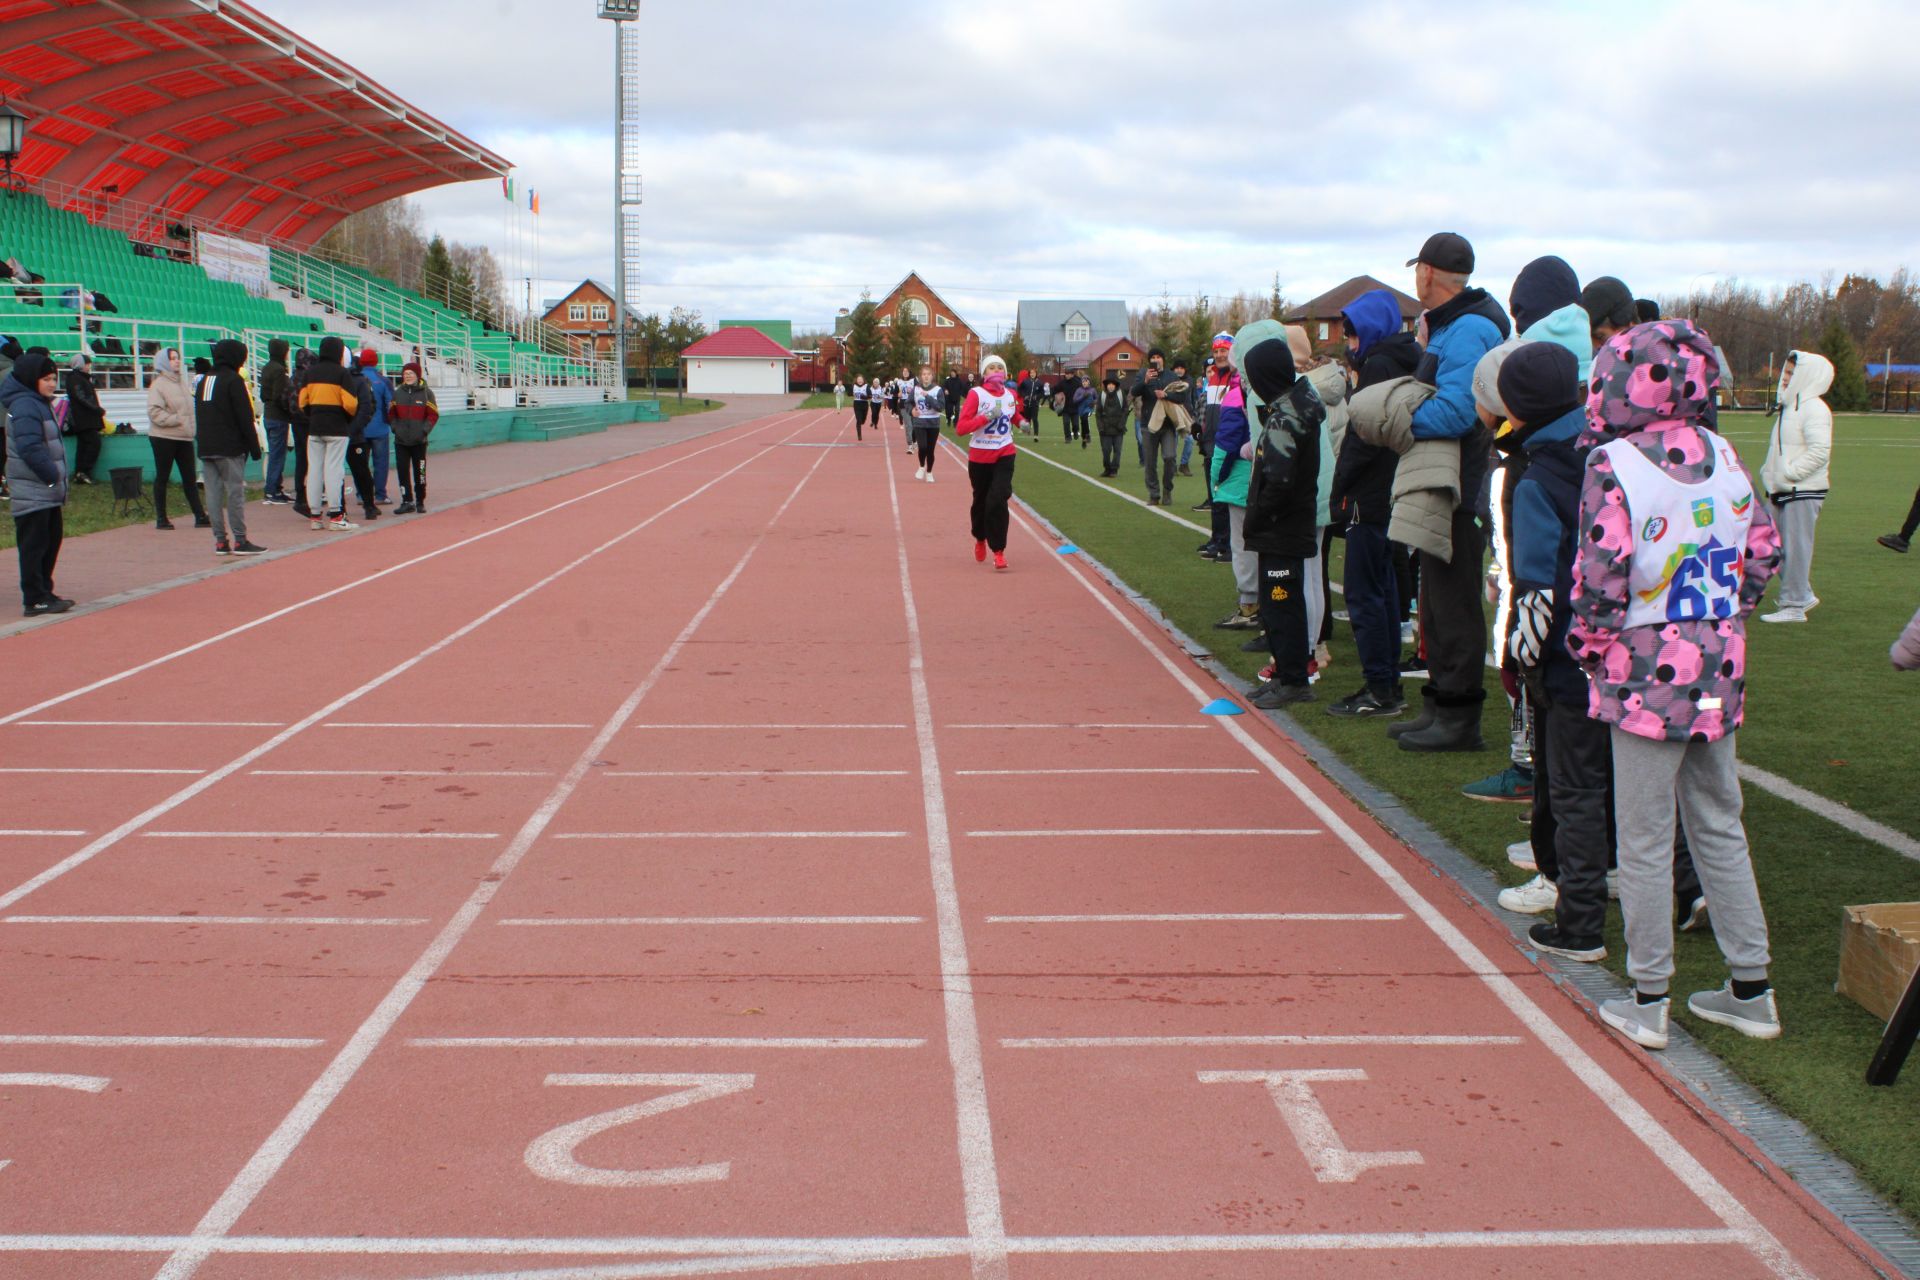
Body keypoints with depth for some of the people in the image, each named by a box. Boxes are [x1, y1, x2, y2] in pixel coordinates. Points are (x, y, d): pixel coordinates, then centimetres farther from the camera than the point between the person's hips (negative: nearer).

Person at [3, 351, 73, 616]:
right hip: (32, 492, -10)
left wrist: (58, 478, 14)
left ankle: (44, 593, 23)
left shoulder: (41, 404, 16)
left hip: (48, 490, 10)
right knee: (34, 545, -6)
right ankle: (35, 600, -3)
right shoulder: (25, 406, -16)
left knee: (51, 542, 15)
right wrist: (52, 475, -18)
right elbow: (30, 449, -23)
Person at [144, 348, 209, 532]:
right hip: (163, 437, -7)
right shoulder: (158, 384, -9)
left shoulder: (181, 383, 14)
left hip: (184, 437, 7)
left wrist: (191, 427, 5)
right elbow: (154, 411, -17)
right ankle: (161, 518, 9)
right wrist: (176, 420, -20)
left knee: (190, 478, 6)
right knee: (162, 477, 2)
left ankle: (200, 516, 7)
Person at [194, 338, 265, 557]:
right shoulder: (233, 380, -7)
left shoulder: (204, 381, 16)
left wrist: (202, 441, 20)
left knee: (213, 494, 5)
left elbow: (199, 416, 18)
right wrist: (254, 447, -9)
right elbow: (245, 418, -11)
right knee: (235, 492, -5)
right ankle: (240, 540, -7)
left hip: (206, 448, 7)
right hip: (229, 448, -7)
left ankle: (220, 540, 5)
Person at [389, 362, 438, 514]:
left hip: (419, 441, -2)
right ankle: (407, 502, 4)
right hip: (400, 441, 3)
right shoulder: (397, 393, 6)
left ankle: (420, 502, 13)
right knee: (403, 472, -1)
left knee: (419, 472, 2)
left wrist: (424, 430, -10)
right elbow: (391, 413, 14)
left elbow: (433, 415, -1)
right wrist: (395, 427, 0)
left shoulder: (426, 392, -1)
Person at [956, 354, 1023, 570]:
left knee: (998, 500, -14)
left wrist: (1022, 422, 5)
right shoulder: (976, 394, -10)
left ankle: (998, 550, -7)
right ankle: (980, 539, 41)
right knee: (981, 501, 13)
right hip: (979, 456, -1)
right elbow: (961, 427, -17)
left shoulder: (1011, 394, 4)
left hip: (1004, 455, 1)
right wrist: (986, 417, -26)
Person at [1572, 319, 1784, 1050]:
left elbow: (1600, 579, -19)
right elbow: (1764, 553, 10)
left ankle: (1648, 1002, 12)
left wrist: (1589, 651, -3)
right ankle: (1751, 990, 24)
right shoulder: (1724, 457, 4)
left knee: (1644, 843, 4)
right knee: (1721, 830, 17)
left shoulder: (1612, 466, -15)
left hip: (1648, 678, -6)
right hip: (1719, 674, 6)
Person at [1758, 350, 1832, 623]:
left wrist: (1787, 473, -21)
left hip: (1803, 492, -9)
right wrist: (1769, 473, 11)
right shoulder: (1789, 406, 16)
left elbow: (1819, 451, -22)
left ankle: (1794, 606, 0)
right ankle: (1803, 594, 26)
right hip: (1784, 491, 9)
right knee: (1782, 546, 14)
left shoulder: (1814, 409, -13)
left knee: (1796, 547, -6)